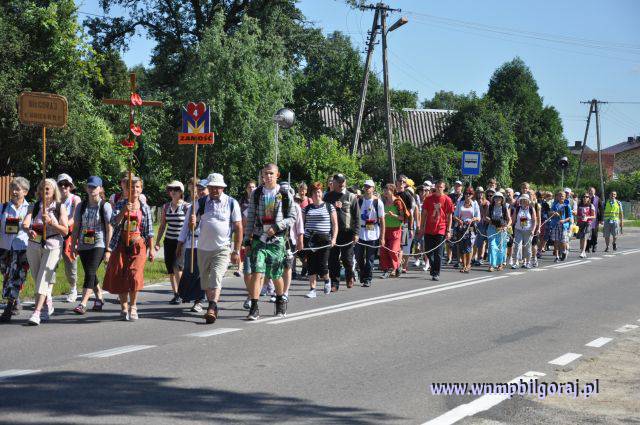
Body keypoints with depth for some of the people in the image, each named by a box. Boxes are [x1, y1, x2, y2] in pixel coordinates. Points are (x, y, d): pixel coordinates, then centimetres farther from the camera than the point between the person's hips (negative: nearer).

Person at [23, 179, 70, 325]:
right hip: (34, 246, 4)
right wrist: (29, 230, -31)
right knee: (37, 279, 11)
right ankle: (47, 306, 30)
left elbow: (65, 231, -5)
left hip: (52, 246, -4)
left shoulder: (60, 208, 1)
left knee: (43, 279, -13)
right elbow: (25, 223, -8)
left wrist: (50, 222, -18)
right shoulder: (34, 207, 8)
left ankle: (36, 313, -18)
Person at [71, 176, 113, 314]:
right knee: (90, 274, 11)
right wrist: (73, 246, 5)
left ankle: (83, 303, -19)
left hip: (98, 245, -5)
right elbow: (76, 228, 11)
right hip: (83, 246, 5)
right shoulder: (81, 206, 9)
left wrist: (108, 249, -9)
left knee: (90, 273, -15)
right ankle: (99, 298, 30)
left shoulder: (105, 206, -3)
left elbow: (109, 229, -5)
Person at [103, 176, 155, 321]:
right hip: (121, 245, 1)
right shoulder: (120, 204, 5)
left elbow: (149, 231, 8)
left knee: (134, 275, -14)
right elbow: (114, 222, -9)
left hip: (138, 245, -1)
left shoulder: (145, 208, 7)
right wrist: (124, 211, -24)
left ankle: (133, 306, 4)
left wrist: (151, 249, 5)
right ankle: (124, 307, 16)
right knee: (120, 276, 2)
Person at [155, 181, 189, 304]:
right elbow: (162, 226, 14)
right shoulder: (166, 207, 9)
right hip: (169, 241, 5)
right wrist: (157, 242, 11)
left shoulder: (186, 207, -4)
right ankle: (175, 294, 16)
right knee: (170, 269, 5)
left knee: (177, 266, -18)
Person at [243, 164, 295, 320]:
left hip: (276, 240, -1)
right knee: (257, 272, -13)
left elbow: (292, 217, 3)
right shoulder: (256, 193, 5)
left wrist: (277, 227, -12)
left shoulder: (285, 195, 0)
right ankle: (254, 308, -13)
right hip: (258, 238, 1)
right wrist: (247, 239, 5)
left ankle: (280, 302, 35)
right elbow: (250, 218, 9)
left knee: (276, 275, 10)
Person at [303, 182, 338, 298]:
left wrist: (334, 238, -8)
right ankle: (312, 289, 4)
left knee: (322, 266, -6)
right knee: (311, 265, -1)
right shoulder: (307, 208, 12)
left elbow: (335, 224, 4)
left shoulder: (329, 207, 5)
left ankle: (327, 280, 25)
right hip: (309, 239, 3)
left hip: (324, 239, -2)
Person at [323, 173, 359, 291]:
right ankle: (334, 283, 8)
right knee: (333, 260, 1)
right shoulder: (328, 196, 8)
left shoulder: (351, 197, 3)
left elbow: (356, 216, 1)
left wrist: (355, 233, -6)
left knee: (347, 259, 2)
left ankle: (350, 277, 27)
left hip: (347, 232, -2)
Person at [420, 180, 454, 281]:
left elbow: (449, 216, 0)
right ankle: (433, 267, 31)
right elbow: (424, 213, 10)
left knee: (438, 253, -2)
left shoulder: (447, 200, -1)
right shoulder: (429, 199, 6)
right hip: (428, 230, 3)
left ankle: (436, 274, 5)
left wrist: (448, 231, -4)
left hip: (441, 230, -3)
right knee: (428, 251, 7)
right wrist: (422, 227, 5)